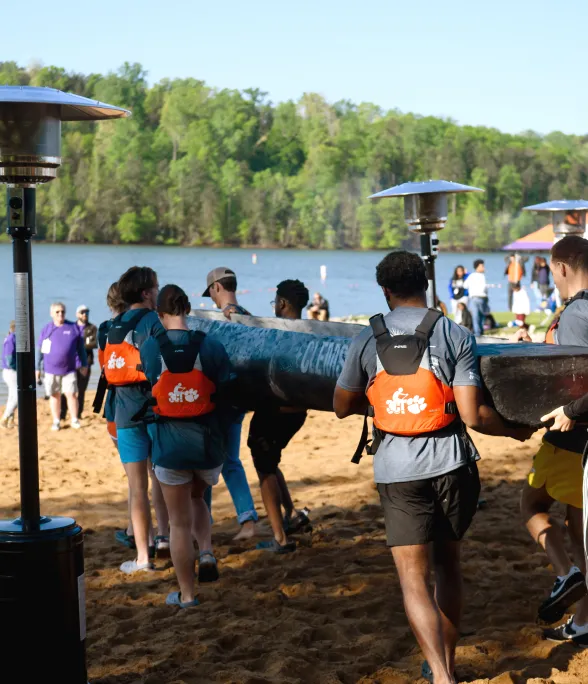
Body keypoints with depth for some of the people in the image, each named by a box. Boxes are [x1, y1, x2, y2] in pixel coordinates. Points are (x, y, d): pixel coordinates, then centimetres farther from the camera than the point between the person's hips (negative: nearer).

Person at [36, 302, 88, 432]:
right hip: (51, 369, 1)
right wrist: (37, 368, 4)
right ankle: (56, 421, 17)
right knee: (54, 395, 9)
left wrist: (84, 365, 8)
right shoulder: (46, 330, 0)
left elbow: (81, 348, 7)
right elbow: (40, 350, 5)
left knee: (71, 394, -4)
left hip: (69, 369, -1)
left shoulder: (73, 328, 0)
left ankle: (74, 420, 7)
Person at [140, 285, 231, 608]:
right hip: (208, 442, 1)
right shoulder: (211, 347, -7)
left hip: (169, 444, -1)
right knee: (196, 499, 30)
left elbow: (152, 385, 6)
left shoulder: (149, 349, -6)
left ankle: (186, 594, 18)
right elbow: (225, 393, -1)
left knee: (179, 522, 11)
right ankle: (207, 553, 7)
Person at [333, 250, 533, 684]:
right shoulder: (455, 336, -3)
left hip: (397, 472, -1)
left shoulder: (367, 340, 1)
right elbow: (472, 415, -9)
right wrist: (513, 430, 9)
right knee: (448, 564, 19)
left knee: (414, 578, -1)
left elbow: (342, 407, 12)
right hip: (451, 464, 1)